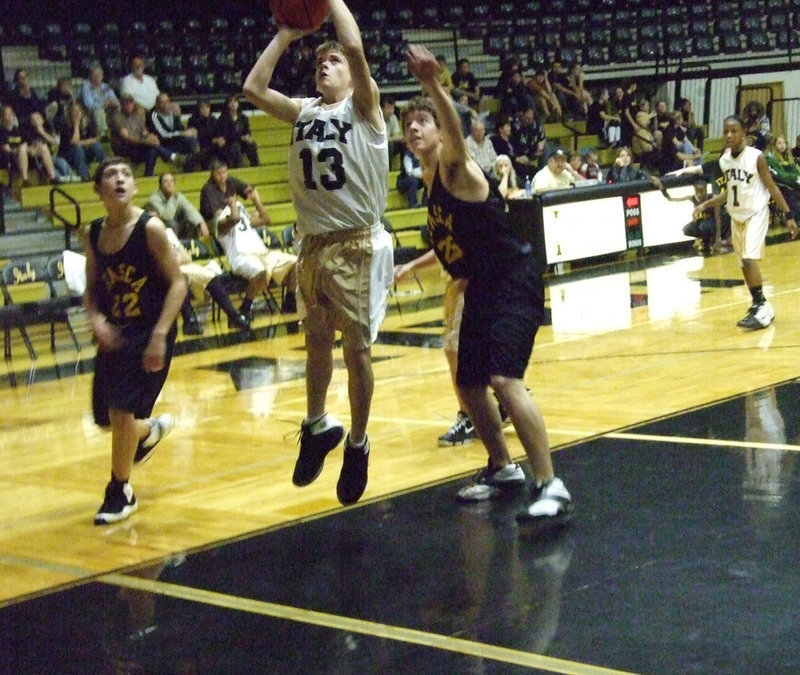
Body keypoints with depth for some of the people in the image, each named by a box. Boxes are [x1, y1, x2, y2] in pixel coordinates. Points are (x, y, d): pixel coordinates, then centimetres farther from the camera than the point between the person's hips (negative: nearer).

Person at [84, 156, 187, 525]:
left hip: (150, 334, -6)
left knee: (122, 408, -15)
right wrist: (95, 318, -11)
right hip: (114, 334, 6)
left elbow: (177, 283, -14)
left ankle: (120, 492, 6)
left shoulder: (150, 228, -14)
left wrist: (160, 335, -21)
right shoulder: (94, 233, 1)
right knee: (107, 419, 11)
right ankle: (152, 429, 47)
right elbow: (92, 288, 10)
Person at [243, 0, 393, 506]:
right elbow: (254, 88, 8)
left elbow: (356, 47, -18)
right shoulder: (305, 113, 14)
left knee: (357, 349, 1)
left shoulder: (363, 107, -2)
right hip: (314, 245, 5)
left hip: (358, 246, -5)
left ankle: (357, 445, 14)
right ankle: (318, 425, 31)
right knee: (317, 342, 14)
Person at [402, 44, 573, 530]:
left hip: (514, 283, -10)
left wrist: (433, 85, -54)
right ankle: (503, 468, 36)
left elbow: (454, 127, -37)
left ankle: (552, 488, -22)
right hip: (479, 288, 10)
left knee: (504, 379, -24)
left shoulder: (454, 165, -12)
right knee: (469, 383, 16)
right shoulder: (430, 179, 13)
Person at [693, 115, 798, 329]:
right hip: (736, 216, 7)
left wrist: (788, 215, -10)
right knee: (744, 264, 8)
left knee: (749, 259, -21)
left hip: (756, 213, -7)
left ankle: (761, 307, -14)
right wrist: (705, 204, 5)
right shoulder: (724, 160, 2)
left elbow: (772, 187, -9)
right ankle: (760, 307, 21)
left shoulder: (756, 157, -15)